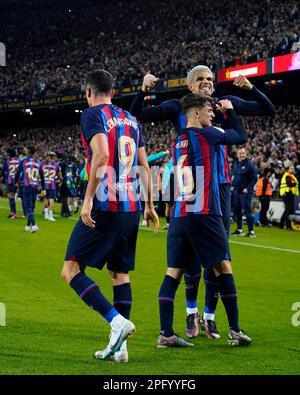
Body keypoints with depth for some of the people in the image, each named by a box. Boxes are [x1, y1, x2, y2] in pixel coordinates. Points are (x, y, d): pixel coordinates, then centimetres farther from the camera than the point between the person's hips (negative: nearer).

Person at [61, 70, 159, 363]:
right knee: (120, 274, 13)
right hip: (131, 207, 7)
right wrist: (149, 206, 25)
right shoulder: (130, 120, 17)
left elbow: (101, 155, -20)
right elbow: (144, 167, 18)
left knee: (71, 271, -2)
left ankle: (117, 321, -17)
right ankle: (119, 347, 9)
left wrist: (88, 199, -19)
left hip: (104, 207, -7)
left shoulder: (92, 115, -4)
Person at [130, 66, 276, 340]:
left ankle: (209, 317, 12)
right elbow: (136, 116, 2)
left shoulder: (224, 104, 5)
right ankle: (191, 312, 17)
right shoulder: (178, 108, 3)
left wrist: (250, 88, -10)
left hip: (219, 186, 1)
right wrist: (144, 91, -14)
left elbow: (269, 111, 6)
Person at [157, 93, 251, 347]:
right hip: (203, 213, -6)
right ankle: (235, 331, 5)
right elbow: (242, 137, 8)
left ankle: (166, 334, -2)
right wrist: (230, 111, 20)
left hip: (179, 216, 6)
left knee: (174, 272, 3)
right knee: (224, 267, 3)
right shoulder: (206, 134, -3)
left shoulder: (177, 142, 15)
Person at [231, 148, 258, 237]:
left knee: (247, 210, -10)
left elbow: (254, 178, -11)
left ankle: (251, 231, -8)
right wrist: (233, 185, 10)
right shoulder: (236, 164, 13)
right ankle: (239, 229, 22)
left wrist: (248, 188, -17)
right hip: (237, 191, 8)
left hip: (245, 192, -8)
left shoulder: (249, 164, -9)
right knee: (237, 210, 12)